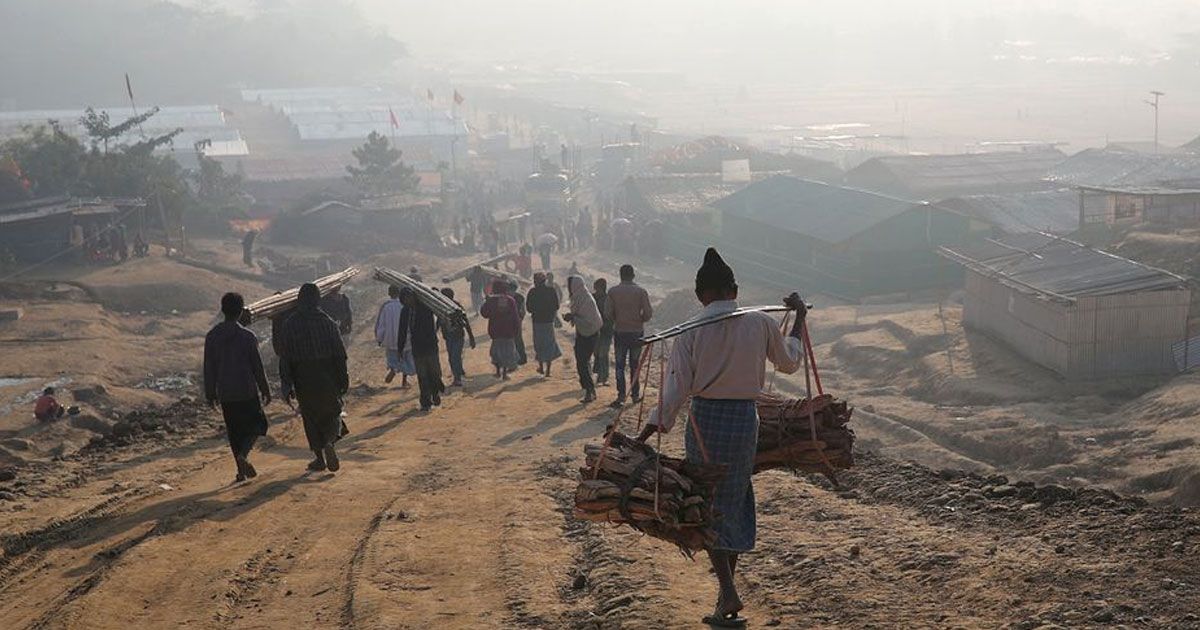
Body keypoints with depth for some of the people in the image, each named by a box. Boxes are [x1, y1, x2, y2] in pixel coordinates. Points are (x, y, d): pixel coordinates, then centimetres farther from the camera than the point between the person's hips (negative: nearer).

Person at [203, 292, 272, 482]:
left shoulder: (212, 336, 0)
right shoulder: (247, 336, -11)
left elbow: (209, 367, 4)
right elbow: (257, 366, -6)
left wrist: (210, 393, 13)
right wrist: (265, 391, 4)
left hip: (225, 393, 4)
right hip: (247, 391, -3)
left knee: (234, 430, 13)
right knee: (258, 424, 10)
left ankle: (242, 469, 13)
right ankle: (243, 455, -14)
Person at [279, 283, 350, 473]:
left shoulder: (289, 324, -4)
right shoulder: (327, 322, -7)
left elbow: (286, 357, -3)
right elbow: (339, 353, -6)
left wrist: (289, 385, 3)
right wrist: (343, 379, 3)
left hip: (303, 379, 1)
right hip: (327, 377, -1)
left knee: (310, 417, 13)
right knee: (332, 411, 14)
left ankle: (320, 458, 16)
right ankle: (329, 441, -14)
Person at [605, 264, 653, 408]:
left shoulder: (613, 291, -5)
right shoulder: (641, 291, -5)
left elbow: (608, 312, -7)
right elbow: (648, 313, -8)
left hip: (620, 332, 0)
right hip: (637, 332, 1)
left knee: (620, 365, 4)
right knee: (635, 364, 13)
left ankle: (621, 396, -3)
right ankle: (635, 393, 19)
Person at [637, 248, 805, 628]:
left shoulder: (691, 332, -8)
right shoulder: (760, 324, -3)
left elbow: (676, 389, -12)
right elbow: (789, 363, 14)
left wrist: (648, 433, -9)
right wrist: (799, 319, 27)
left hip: (705, 419, -2)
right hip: (745, 418, 2)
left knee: (707, 504, 8)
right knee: (735, 502, 17)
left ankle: (729, 593, -4)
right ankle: (727, 590, 27)